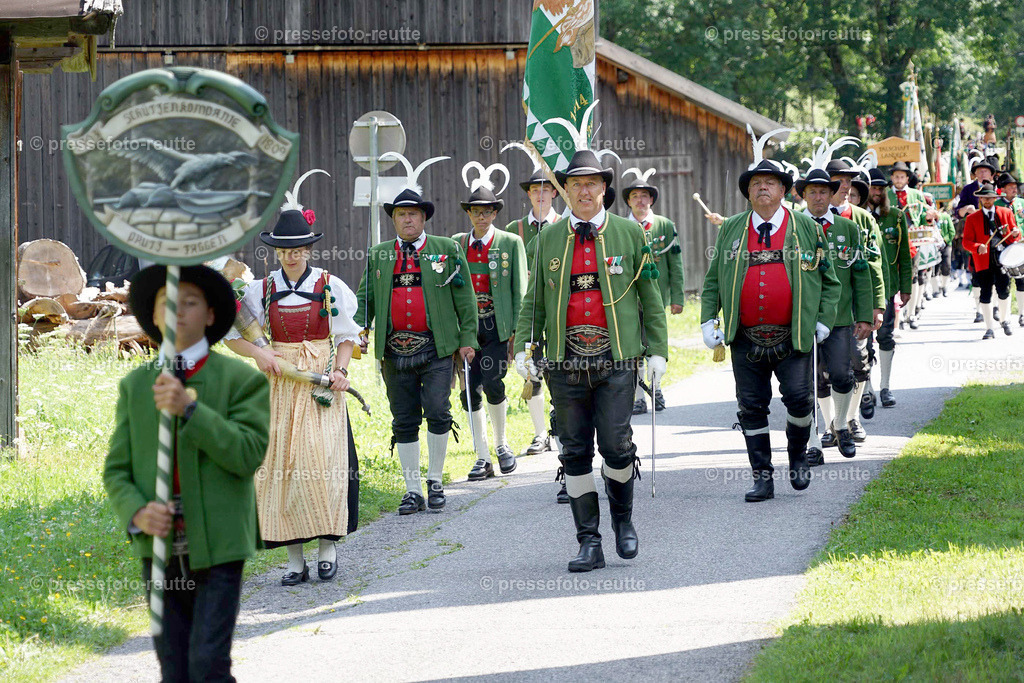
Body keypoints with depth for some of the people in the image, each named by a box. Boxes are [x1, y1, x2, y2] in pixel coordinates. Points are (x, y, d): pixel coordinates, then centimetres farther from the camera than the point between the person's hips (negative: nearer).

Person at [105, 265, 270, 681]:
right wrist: (137, 513, -12)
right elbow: (117, 471, 9)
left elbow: (248, 455, -12)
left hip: (217, 549, -3)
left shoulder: (242, 380, 1)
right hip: (159, 549, 3)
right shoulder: (135, 385, 11)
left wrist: (189, 409, -22)